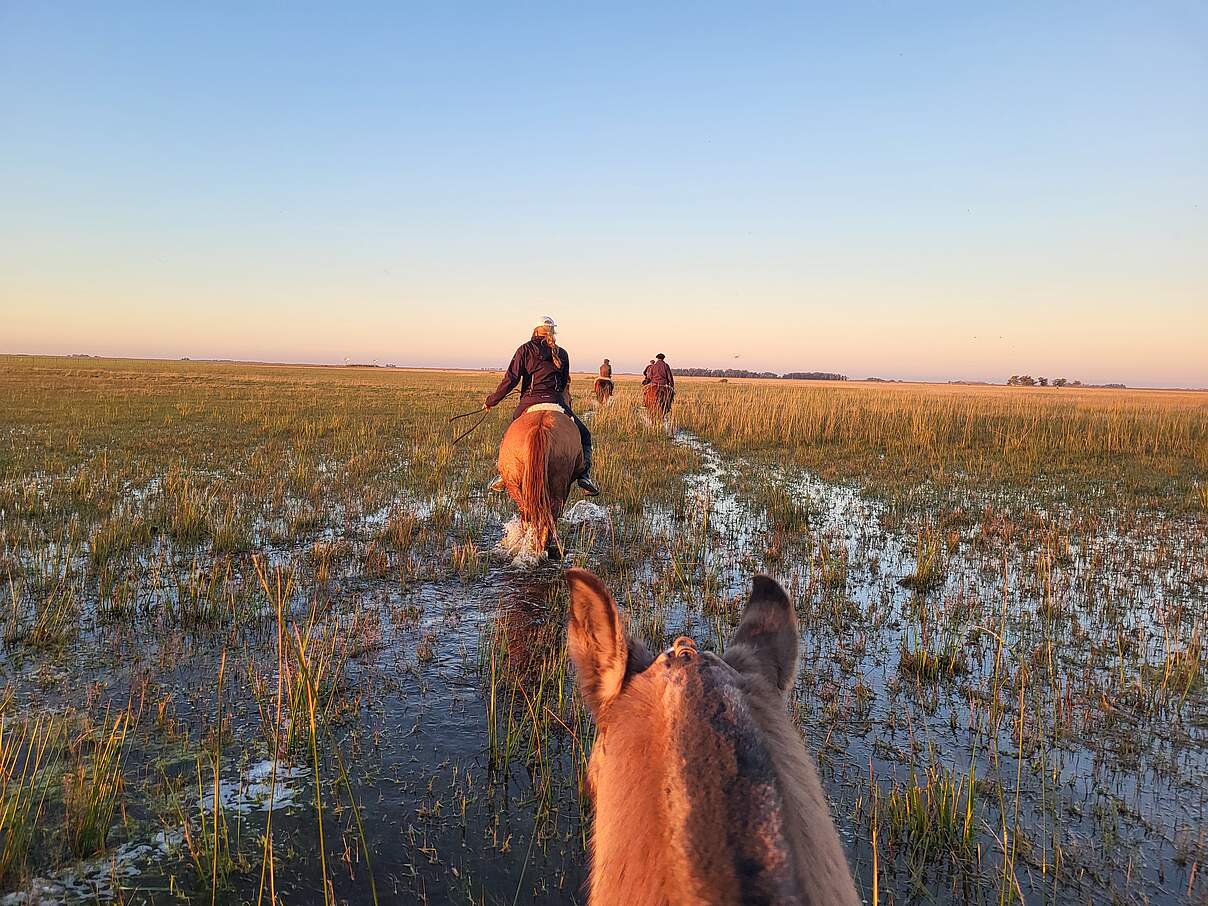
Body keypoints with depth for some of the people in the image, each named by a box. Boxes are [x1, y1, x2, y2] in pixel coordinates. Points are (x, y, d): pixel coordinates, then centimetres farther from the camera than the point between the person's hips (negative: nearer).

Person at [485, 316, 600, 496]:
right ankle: (584, 474, -5)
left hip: (528, 403, 0)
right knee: (584, 436, 13)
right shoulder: (562, 354, 10)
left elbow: (511, 380, -2)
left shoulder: (525, 350, 3)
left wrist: (491, 401, 5)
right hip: (556, 402, 0)